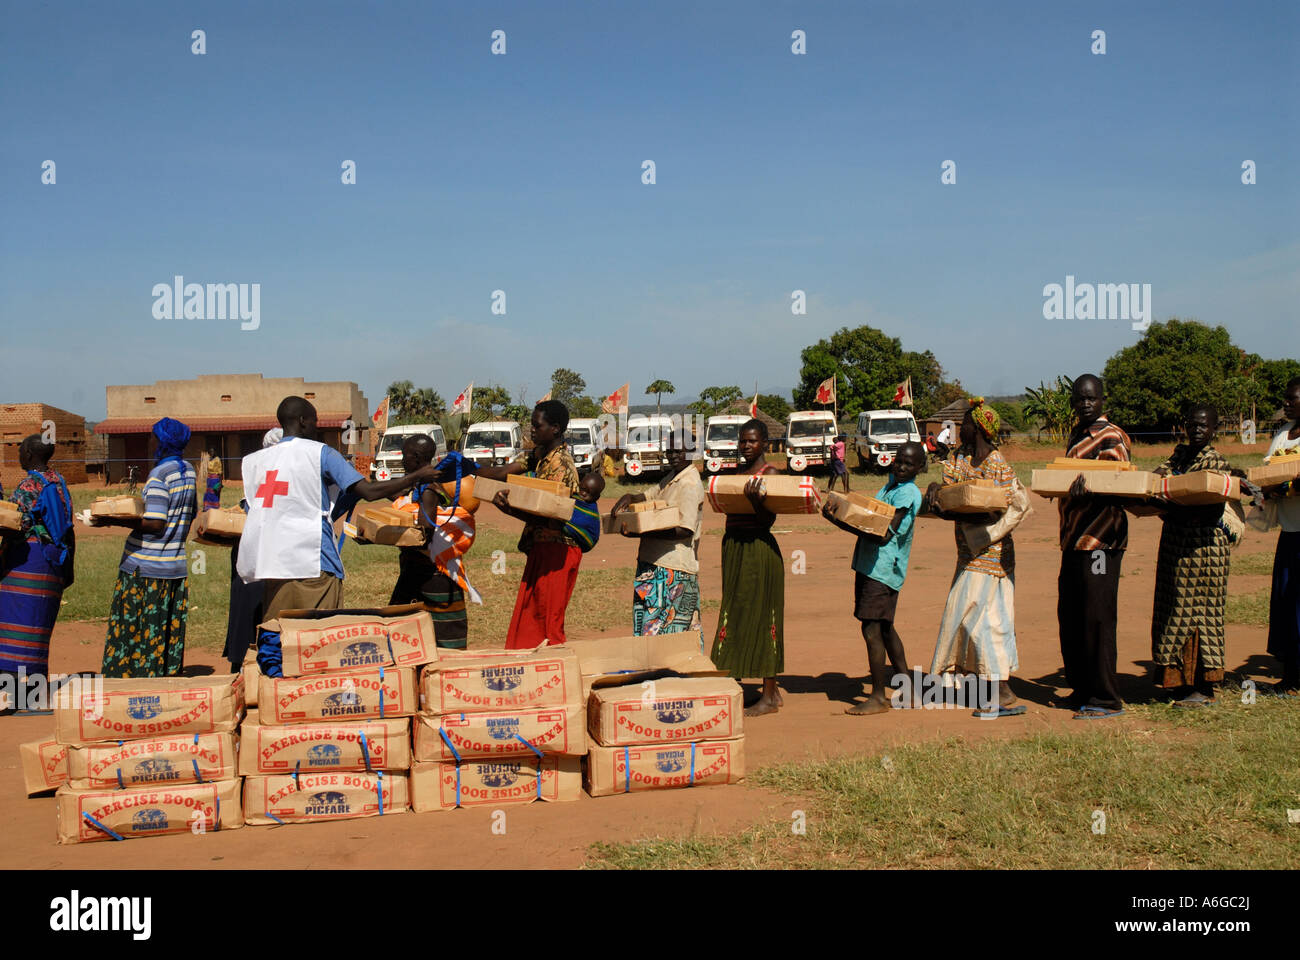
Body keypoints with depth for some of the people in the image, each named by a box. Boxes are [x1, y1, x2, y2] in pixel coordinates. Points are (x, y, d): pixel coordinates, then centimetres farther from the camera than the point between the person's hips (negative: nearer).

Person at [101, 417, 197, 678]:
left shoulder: (159, 474, -15)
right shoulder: (189, 472, 9)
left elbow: (155, 523, -20)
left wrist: (119, 521, -14)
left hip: (145, 568, -8)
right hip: (176, 566, 8)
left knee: (131, 628, 1)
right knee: (170, 630, 11)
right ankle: (169, 676, 14)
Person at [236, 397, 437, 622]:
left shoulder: (255, 460, 13)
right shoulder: (320, 452, -2)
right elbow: (369, 491, -8)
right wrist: (417, 476, 2)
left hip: (271, 565, 5)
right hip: (314, 565, -5)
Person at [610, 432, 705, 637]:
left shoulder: (691, 485, -13)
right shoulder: (670, 479, 17)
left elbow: (684, 530, -21)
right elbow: (647, 497, 24)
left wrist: (642, 532, -22)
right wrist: (629, 498, 0)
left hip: (674, 569, -9)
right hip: (654, 566, 9)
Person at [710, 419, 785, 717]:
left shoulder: (770, 473, -9)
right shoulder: (737, 471, 13)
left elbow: (769, 518, -18)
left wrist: (755, 499, -31)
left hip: (759, 549, -8)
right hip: (734, 546, 8)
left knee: (760, 617, -3)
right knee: (738, 617, 11)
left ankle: (769, 697, 6)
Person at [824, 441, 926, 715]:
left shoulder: (908, 494, -13)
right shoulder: (890, 487, 16)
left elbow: (884, 535, -20)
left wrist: (841, 521, -22)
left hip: (883, 569, -10)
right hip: (869, 566, 10)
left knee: (872, 629, -7)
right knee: (884, 628, 17)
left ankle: (879, 697, 2)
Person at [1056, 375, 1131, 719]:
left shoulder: (1111, 437, -7)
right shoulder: (1076, 436, 19)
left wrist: (1087, 483, -40)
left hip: (1100, 538, -9)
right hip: (1074, 536, 9)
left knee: (1096, 618, -7)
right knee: (1069, 616, 12)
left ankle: (1106, 699, -1)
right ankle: (1082, 689, 23)